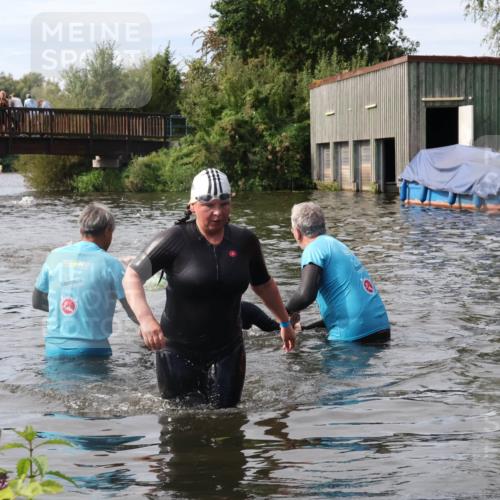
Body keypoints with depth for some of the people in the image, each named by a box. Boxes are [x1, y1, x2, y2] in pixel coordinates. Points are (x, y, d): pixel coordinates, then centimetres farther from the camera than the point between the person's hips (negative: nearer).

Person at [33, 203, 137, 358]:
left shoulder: (55, 256, 7)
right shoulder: (110, 264, -5)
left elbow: (37, 302, 19)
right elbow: (135, 313, -3)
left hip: (54, 349, 4)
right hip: (91, 350, -4)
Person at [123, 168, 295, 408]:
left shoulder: (244, 241, 1)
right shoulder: (176, 239, -12)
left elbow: (263, 284, 18)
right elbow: (132, 277, -17)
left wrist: (285, 322, 28)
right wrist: (145, 319, -33)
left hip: (227, 353, 3)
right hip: (178, 352, -3)